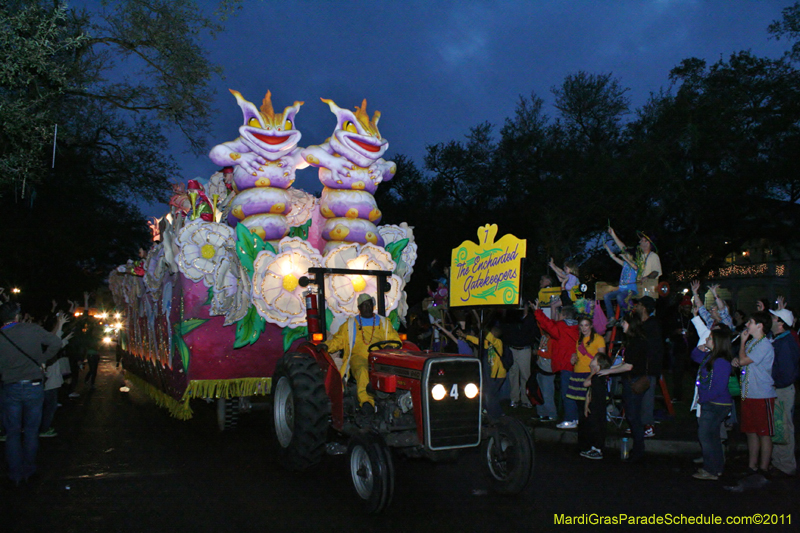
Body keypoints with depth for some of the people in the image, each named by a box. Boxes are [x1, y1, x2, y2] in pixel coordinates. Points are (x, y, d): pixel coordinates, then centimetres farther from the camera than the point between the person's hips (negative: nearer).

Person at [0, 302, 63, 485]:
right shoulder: (32, 330, -9)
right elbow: (56, 343, -12)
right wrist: (41, 359, 0)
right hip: (33, 387, 0)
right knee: (31, 430, 13)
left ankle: (16, 474, 16)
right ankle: (28, 470, 20)